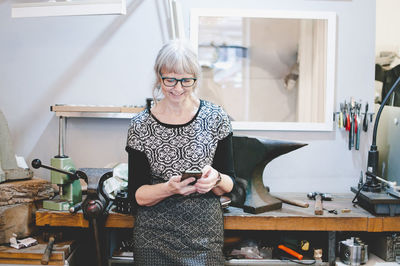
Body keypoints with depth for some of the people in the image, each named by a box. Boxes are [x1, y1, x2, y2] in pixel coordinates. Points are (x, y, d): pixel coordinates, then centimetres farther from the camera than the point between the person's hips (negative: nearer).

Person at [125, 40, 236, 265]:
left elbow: (229, 186, 2)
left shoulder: (216, 117, -4)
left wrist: (215, 180, -19)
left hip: (205, 231, 0)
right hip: (155, 235, 0)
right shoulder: (140, 125, -5)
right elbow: (137, 195, -4)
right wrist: (170, 188, -21)